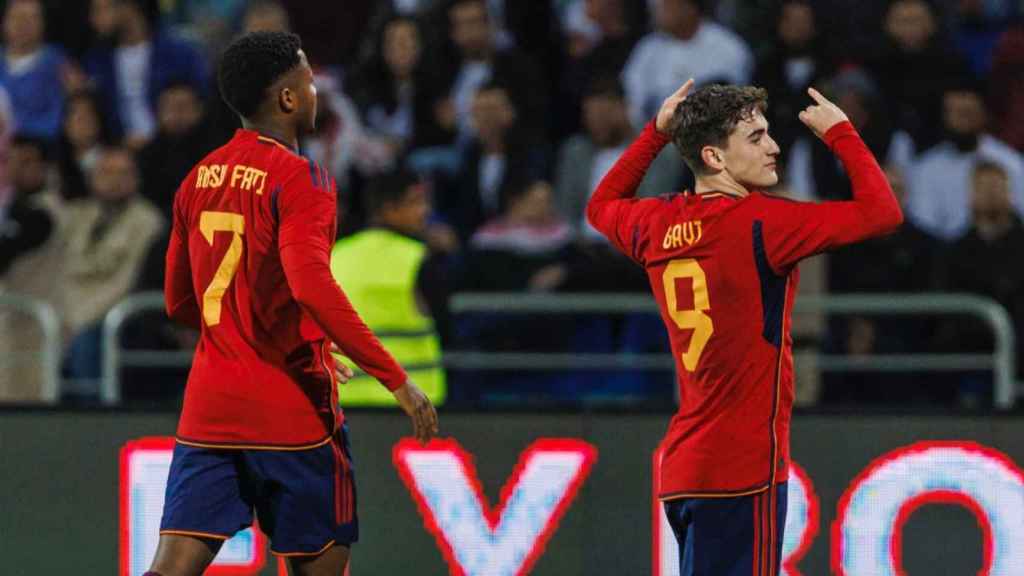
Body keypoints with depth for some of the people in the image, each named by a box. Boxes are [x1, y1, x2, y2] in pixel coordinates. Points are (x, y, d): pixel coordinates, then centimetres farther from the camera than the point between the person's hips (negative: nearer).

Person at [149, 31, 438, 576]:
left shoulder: (199, 179, 11)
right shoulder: (299, 178, -12)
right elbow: (313, 289, -25)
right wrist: (395, 378, -21)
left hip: (207, 411, 6)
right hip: (290, 413, -6)